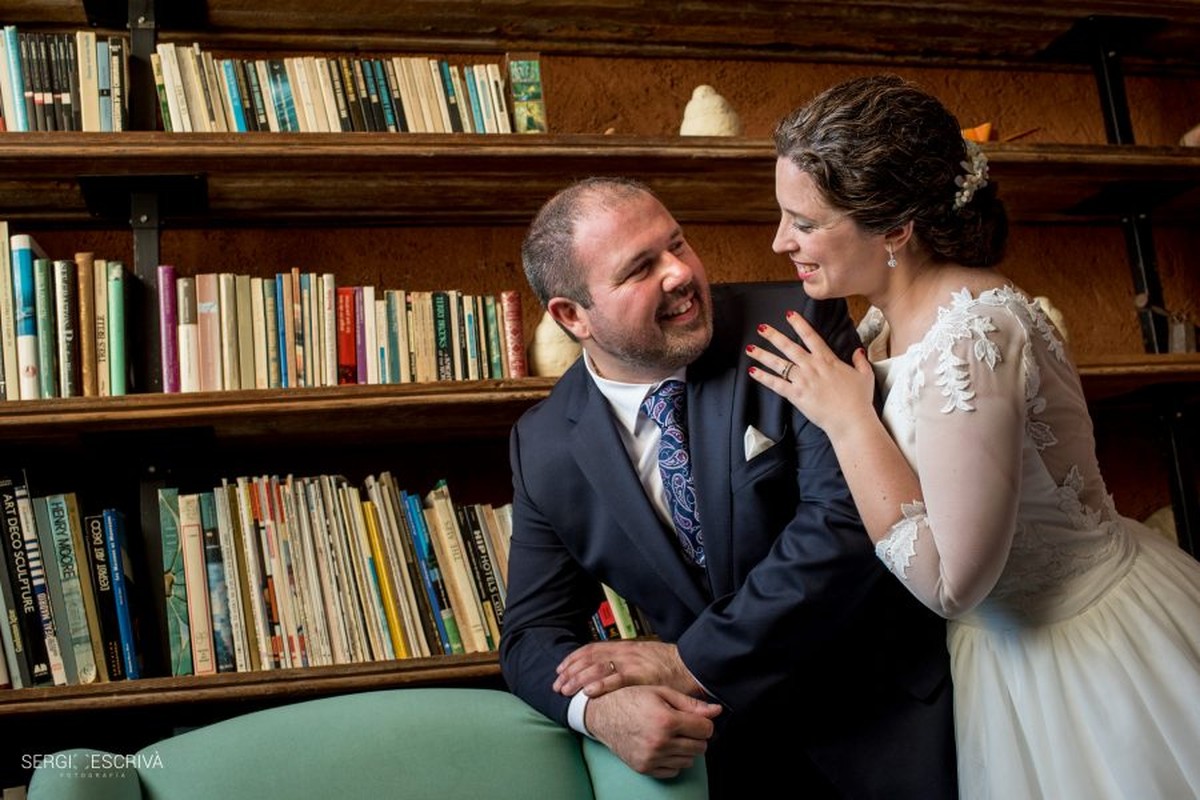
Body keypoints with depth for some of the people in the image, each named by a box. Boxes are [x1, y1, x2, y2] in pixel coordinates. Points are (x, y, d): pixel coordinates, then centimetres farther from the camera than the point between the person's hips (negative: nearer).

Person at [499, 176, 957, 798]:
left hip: (879, 714, -3)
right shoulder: (543, 447, -3)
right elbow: (533, 632, 1)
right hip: (726, 737, 4)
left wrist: (688, 661, -19)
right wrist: (599, 709, -22)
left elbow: (847, 519, -20)